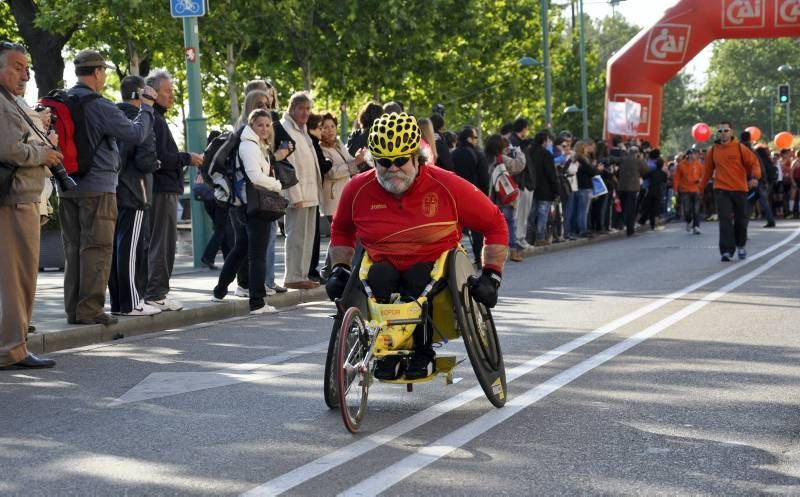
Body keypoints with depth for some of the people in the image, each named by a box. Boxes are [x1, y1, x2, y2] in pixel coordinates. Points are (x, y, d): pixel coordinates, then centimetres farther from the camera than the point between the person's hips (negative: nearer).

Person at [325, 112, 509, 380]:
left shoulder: (448, 187, -11)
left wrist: (491, 275, -6)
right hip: (385, 265, 2)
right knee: (378, 276, -33)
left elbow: (494, 224, -1)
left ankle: (423, 352, -15)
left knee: (420, 278, -36)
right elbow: (341, 231, 19)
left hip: (435, 267, -2)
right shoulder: (358, 190, -3)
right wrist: (340, 269, 5)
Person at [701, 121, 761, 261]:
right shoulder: (713, 151, 4)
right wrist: (702, 185, 17)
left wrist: (755, 177, -18)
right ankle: (727, 251, -12)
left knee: (741, 220, 11)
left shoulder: (740, 148, -3)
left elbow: (754, 163, -2)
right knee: (725, 220, -11)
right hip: (721, 190, 0)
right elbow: (708, 170, 14)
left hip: (740, 189, 0)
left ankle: (740, 246, 35)